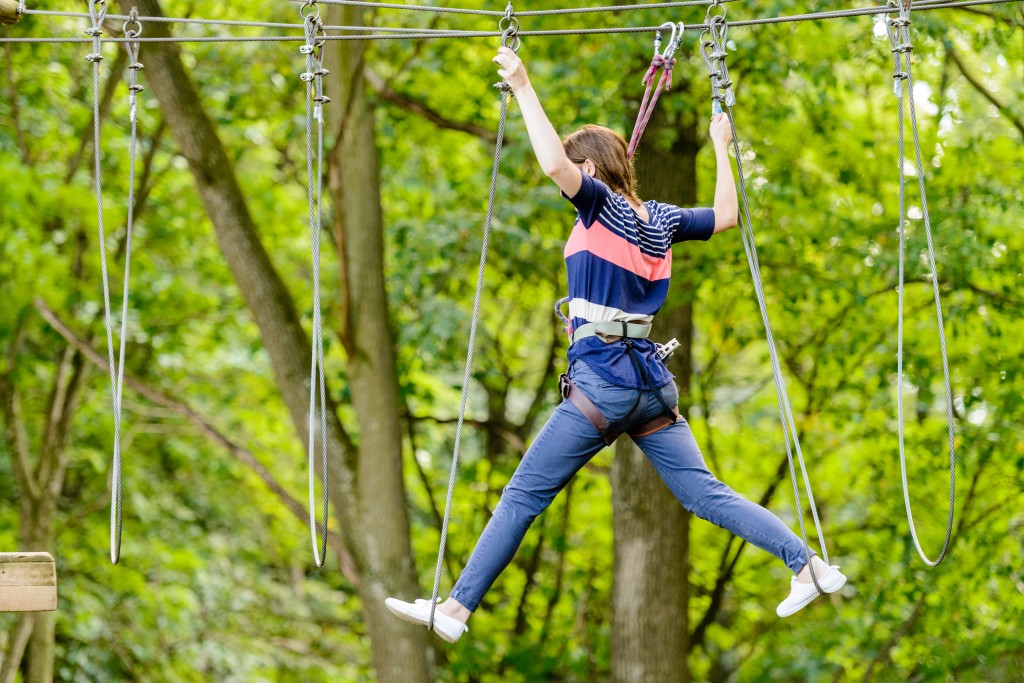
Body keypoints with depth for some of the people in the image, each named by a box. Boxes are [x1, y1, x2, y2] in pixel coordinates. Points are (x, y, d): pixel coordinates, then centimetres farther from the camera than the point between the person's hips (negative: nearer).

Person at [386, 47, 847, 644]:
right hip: (652, 381, 7)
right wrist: (721, 146, 38)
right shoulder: (661, 219, 12)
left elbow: (554, 164, -25)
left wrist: (523, 87, -18)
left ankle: (456, 608, -4)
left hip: (602, 382, -7)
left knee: (523, 497, -4)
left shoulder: (601, 203, -6)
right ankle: (810, 566, 1)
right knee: (705, 493, 9)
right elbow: (726, 215, 29)